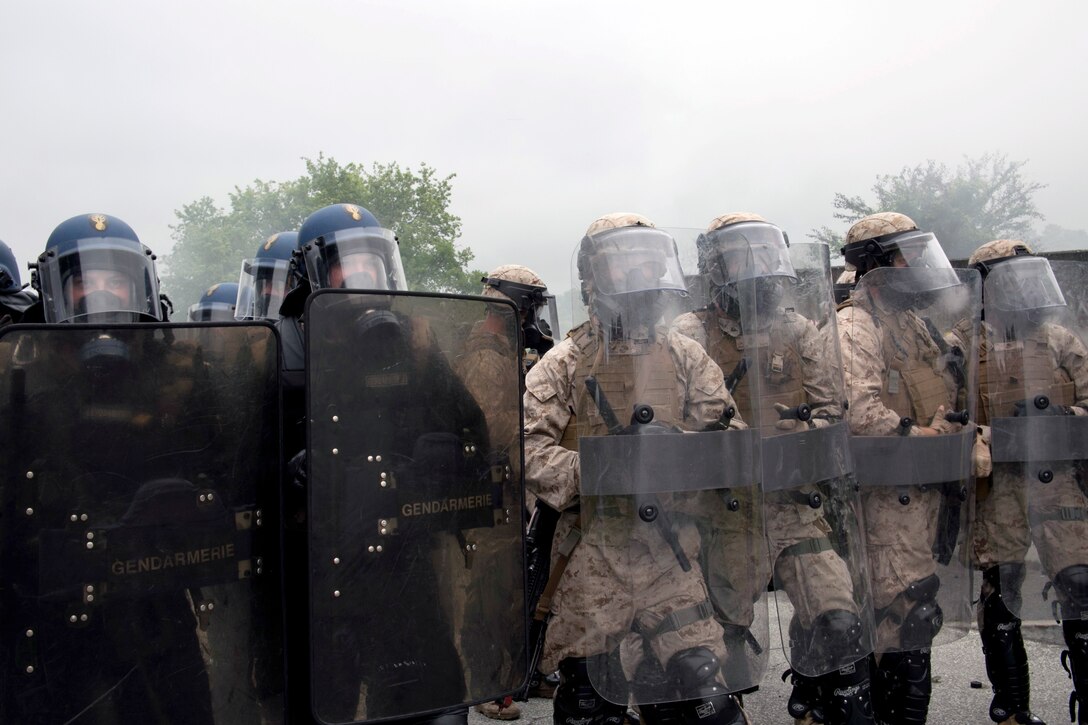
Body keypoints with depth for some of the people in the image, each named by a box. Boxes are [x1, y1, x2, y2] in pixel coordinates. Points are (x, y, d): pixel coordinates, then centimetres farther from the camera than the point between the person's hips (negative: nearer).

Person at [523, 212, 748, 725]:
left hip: (669, 550, 2)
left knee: (700, 681, 4)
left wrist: (678, 445, -14)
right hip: (592, 553, -2)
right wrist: (591, 471, -23)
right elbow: (527, 447, -10)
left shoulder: (685, 357, 9)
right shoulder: (565, 364, -2)